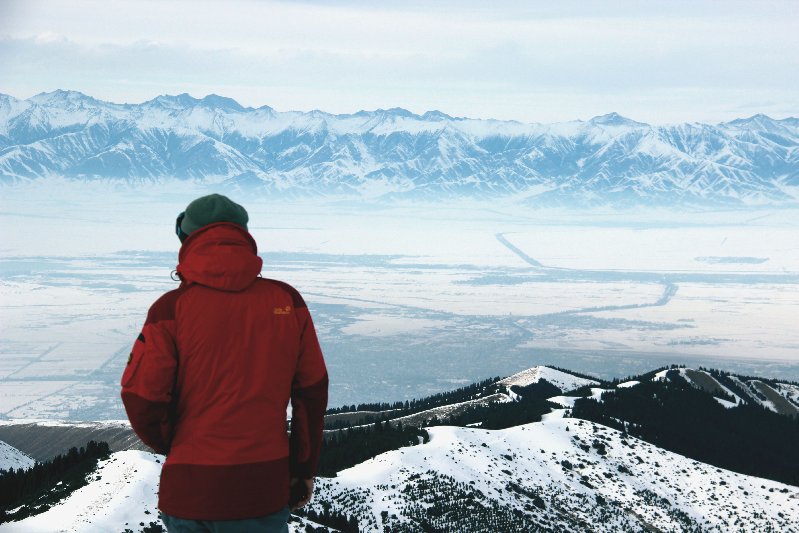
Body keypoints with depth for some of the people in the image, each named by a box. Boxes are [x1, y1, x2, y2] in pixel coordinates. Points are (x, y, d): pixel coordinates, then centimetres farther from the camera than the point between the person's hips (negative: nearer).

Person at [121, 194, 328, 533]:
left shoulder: (172, 308, -7)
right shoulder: (286, 301, 0)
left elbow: (141, 399, -8)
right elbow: (312, 391, 3)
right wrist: (305, 467, 13)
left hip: (190, 488, -1)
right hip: (264, 488, 1)